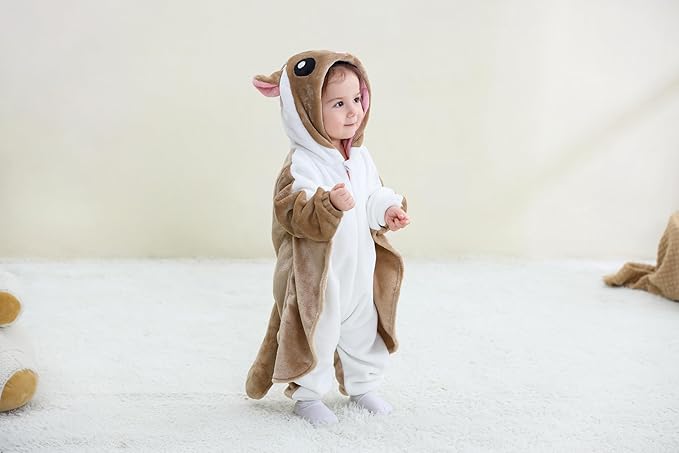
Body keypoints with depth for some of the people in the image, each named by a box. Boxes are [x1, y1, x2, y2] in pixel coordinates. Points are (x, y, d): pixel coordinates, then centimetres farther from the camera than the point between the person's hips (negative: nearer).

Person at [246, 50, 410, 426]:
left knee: (363, 331, 21)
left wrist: (387, 210, -5)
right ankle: (306, 395, 25)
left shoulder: (360, 157, 2)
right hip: (315, 275, -7)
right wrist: (330, 205, -46)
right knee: (315, 336, 5)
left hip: (359, 271, 7)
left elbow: (373, 196, 15)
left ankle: (362, 385, 41)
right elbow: (292, 212, -32)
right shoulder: (302, 164, -22)